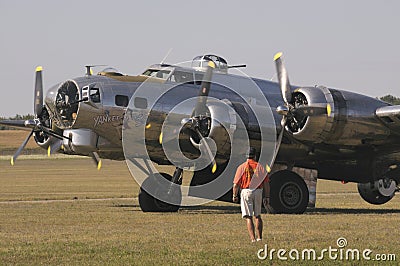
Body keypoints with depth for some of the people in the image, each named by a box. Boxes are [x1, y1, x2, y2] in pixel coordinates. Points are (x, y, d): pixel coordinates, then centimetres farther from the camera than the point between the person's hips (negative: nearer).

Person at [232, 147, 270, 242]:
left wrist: (235, 196, 8)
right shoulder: (260, 167, 4)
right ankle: (259, 237, 20)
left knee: (248, 217, -3)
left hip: (246, 192, -3)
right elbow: (266, 183, 2)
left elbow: (236, 184, -4)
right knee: (258, 215, 19)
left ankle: (252, 238, -15)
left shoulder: (241, 167, -3)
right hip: (258, 192, 3)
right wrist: (267, 197, 8)